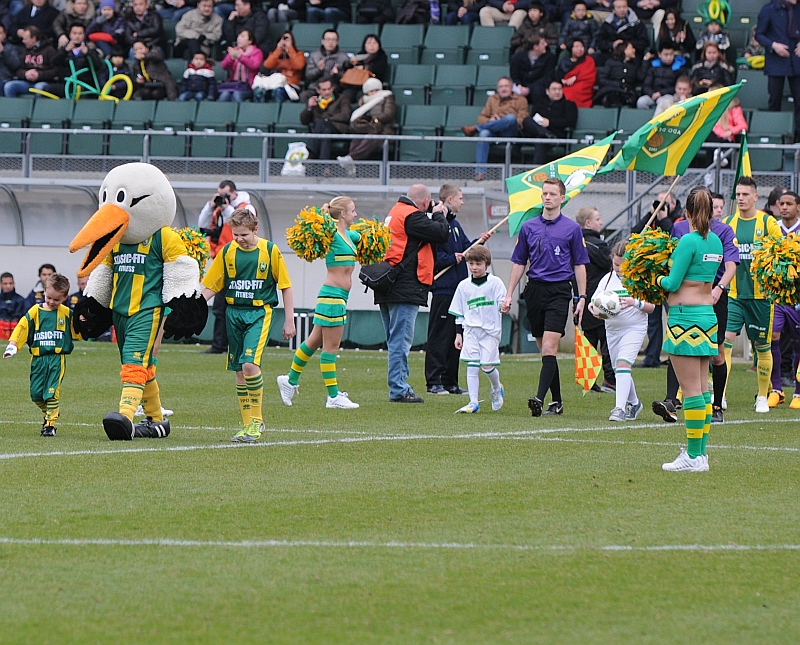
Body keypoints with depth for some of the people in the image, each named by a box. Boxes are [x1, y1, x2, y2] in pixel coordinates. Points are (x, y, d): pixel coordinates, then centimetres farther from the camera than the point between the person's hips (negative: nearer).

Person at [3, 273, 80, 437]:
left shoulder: (67, 313, 4)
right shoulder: (35, 311, 4)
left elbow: (76, 332, 10)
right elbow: (22, 327, 1)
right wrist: (12, 345, -9)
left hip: (57, 358, -2)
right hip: (38, 359, 2)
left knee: (52, 392, -11)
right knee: (36, 393, 1)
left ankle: (51, 423, -3)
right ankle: (48, 413, 28)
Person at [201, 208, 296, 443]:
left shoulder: (270, 251, -4)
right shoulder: (227, 252, 3)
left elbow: (285, 286, 3)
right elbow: (210, 286, 7)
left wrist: (289, 320, 2)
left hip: (259, 313, -4)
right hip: (234, 313, 4)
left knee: (250, 363, -20)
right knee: (239, 371, 7)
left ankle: (257, 420, -7)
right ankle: (248, 425, 16)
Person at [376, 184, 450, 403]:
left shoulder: (396, 212, 18)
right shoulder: (412, 216, -12)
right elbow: (441, 234, -14)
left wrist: (435, 215, 13)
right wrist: (439, 214, 5)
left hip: (389, 287, 10)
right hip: (405, 287, -10)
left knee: (396, 341, 13)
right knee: (400, 340, -9)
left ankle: (398, 387, 16)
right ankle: (398, 390, -10)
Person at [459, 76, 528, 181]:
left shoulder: (520, 100, 17)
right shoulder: (492, 99, 26)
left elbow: (522, 120, 2)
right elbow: (481, 118, 17)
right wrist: (490, 121, -7)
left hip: (510, 133, -2)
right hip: (494, 133, 2)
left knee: (511, 117, -35)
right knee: (483, 133, -35)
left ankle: (475, 129, -28)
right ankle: (480, 171, -44)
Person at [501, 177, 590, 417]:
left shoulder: (572, 229, 3)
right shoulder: (528, 227, 10)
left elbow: (579, 265, 5)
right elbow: (519, 263, 14)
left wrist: (582, 297, -1)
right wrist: (509, 295, 10)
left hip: (559, 291, -4)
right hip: (534, 289, 4)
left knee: (549, 346, -15)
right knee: (544, 349, 7)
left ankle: (540, 398, -22)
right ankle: (556, 401, 14)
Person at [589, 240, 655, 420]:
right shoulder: (607, 279, 4)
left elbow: (651, 307, -7)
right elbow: (594, 300, 3)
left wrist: (635, 303, -26)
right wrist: (593, 308, -21)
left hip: (634, 327, -5)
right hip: (612, 329, 5)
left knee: (623, 363, -22)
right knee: (619, 370, 14)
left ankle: (620, 408, -26)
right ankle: (634, 403, 36)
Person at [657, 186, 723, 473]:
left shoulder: (689, 241, -14)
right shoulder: (716, 242, 9)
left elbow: (673, 283, -14)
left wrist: (658, 279, 7)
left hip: (685, 316, -8)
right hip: (708, 316, 8)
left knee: (691, 389, -6)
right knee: (702, 387, 11)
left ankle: (694, 456, -6)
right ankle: (700, 451, 13)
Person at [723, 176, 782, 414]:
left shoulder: (767, 223, -2)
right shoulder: (728, 223, 6)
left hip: (760, 294, -2)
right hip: (734, 294, 2)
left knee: (762, 345, 7)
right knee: (725, 340, -12)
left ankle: (762, 397, 22)